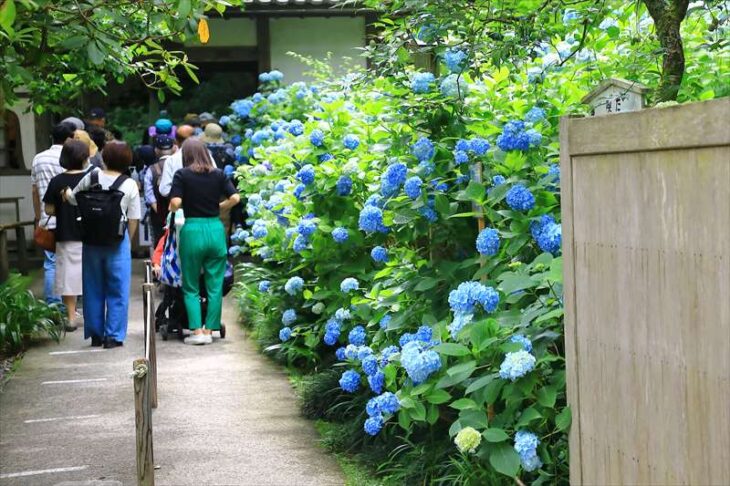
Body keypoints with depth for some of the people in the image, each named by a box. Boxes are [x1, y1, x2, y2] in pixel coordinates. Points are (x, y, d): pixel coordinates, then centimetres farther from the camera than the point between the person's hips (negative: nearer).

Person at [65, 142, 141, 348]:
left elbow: (73, 198, 12)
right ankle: (113, 336, 5)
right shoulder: (130, 185, -5)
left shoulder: (91, 177, -1)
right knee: (117, 291, 5)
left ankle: (95, 334, 20)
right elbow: (133, 219, -4)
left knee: (93, 288, 13)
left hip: (91, 238, 3)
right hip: (117, 240, -2)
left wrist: (67, 193, 35)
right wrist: (127, 240, 10)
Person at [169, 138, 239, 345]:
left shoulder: (182, 175, -3)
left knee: (191, 288, 9)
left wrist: (172, 209, 10)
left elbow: (175, 203, -12)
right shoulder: (218, 174, 5)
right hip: (216, 229, 2)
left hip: (192, 230, -2)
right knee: (215, 287, 9)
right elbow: (235, 198, -2)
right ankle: (209, 331, 10)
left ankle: (197, 331, 2)